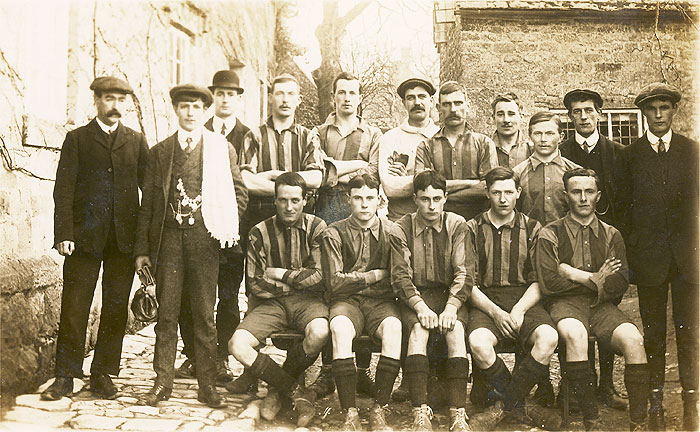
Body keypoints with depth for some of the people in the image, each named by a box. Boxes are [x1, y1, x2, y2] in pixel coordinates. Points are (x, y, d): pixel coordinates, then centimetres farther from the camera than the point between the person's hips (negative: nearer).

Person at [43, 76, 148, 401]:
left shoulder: (136, 141, 13)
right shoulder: (77, 139, 7)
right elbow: (64, 190, 0)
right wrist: (63, 234, -10)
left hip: (124, 238, 2)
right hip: (84, 237, -2)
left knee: (116, 308, 6)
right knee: (74, 308, 0)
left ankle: (103, 374, 17)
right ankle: (65, 377, 11)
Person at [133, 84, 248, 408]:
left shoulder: (223, 148, 9)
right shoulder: (160, 151, 12)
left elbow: (239, 193, 10)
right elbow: (148, 202, 10)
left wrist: (223, 227, -1)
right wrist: (143, 247, 5)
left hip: (204, 238, -1)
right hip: (168, 238, 1)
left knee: (204, 315, 3)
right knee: (166, 313, 3)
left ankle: (207, 386, 10)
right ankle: (163, 382, 13)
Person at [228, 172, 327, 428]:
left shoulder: (317, 228, 0)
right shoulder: (259, 233, 2)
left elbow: (319, 277, -9)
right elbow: (255, 284, -3)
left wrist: (281, 274, -5)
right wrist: (296, 280, -5)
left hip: (307, 301, -1)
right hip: (271, 303, 2)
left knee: (319, 332, -36)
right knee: (238, 345, -24)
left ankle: (278, 387, -7)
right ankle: (296, 392, -8)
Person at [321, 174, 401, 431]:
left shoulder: (391, 232, 7)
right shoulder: (334, 234, 3)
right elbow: (334, 282, -3)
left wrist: (356, 278, -5)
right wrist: (375, 275, -3)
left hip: (381, 301, 1)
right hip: (346, 301, -1)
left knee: (393, 327, -33)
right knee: (340, 328, -35)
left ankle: (379, 410, -24)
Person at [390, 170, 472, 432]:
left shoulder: (457, 225, 3)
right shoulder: (401, 229, 2)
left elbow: (463, 273, -3)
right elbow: (401, 277, -4)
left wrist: (451, 307, -18)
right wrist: (420, 306, -20)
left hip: (449, 294, 1)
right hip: (415, 295, 0)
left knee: (456, 329, -30)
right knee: (418, 329, -31)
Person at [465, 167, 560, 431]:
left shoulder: (532, 229, 10)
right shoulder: (473, 229, 7)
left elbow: (538, 281, 5)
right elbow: (469, 283, 1)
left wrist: (519, 311, -13)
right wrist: (495, 313, -14)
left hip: (524, 300, 1)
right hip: (485, 302, -1)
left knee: (548, 338, -30)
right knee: (478, 342, -33)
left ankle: (506, 405, -11)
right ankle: (519, 406, -8)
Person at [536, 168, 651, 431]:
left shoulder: (611, 235, 14)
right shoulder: (550, 235, 4)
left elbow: (620, 284, 2)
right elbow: (548, 284, -7)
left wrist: (576, 275, -7)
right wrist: (594, 279, -2)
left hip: (601, 305, 3)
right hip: (565, 304, -3)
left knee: (633, 339, -27)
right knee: (575, 335, -36)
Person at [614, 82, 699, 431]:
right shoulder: (629, 155, 6)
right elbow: (623, 207, 6)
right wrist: (632, 250, 0)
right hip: (649, 258, 0)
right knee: (653, 332, 7)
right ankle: (655, 402, 16)